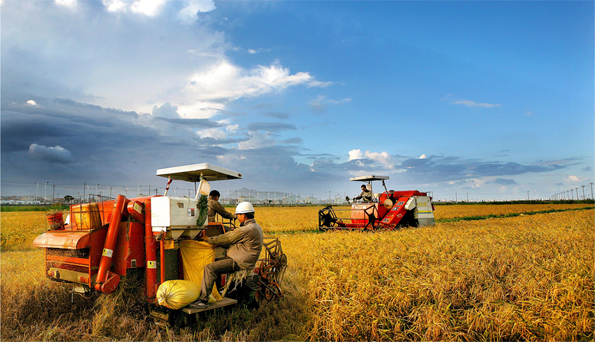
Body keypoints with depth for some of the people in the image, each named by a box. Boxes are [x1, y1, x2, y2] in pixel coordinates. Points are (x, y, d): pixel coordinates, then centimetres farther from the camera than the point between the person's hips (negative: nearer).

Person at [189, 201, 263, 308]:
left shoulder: (247, 230, -20)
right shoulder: (256, 227, 13)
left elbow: (226, 239, -11)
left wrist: (208, 239, 3)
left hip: (239, 263, -11)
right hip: (245, 260, 11)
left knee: (210, 268, -17)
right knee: (216, 261, 24)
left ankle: (203, 300, -17)